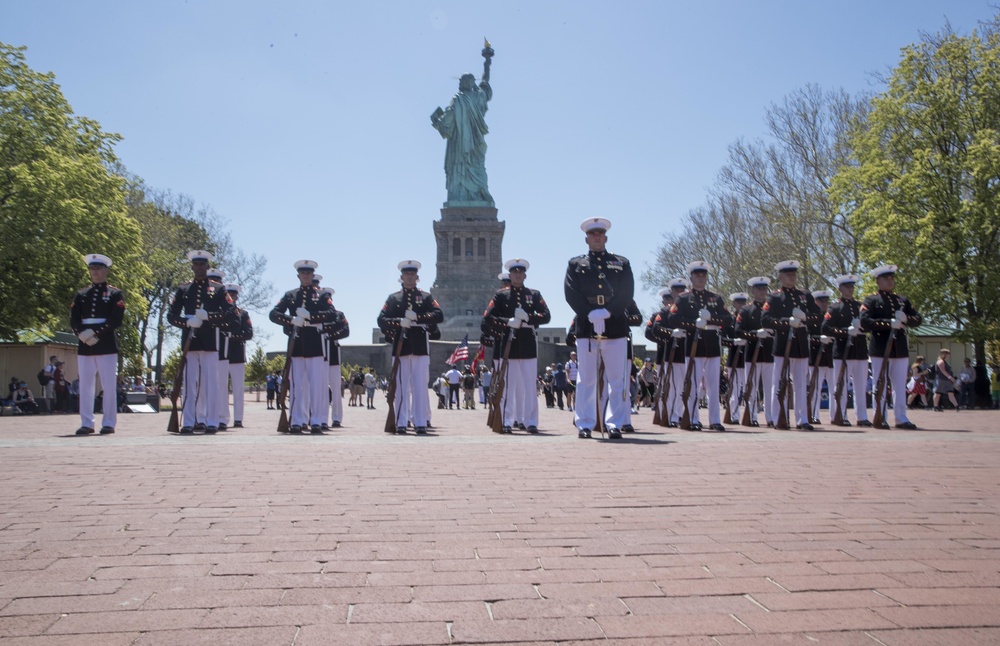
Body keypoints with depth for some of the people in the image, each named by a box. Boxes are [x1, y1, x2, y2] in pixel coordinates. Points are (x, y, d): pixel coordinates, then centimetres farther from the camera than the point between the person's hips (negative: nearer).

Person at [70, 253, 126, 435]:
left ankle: (108, 423, 3)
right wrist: (83, 334, -12)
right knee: (85, 386, 4)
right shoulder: (81, 295, 15)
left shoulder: (116, 294, 4)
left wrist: (95, 332, -15)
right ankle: (86, 423, 9)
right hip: (85, 346, 4)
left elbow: (116, 320, -7)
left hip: (107, 346, -4)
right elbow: (73, 320, 7)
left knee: (109, 386, -3)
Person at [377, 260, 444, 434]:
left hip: (420, 346, 0)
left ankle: (421, 423, 2)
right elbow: (381, 320, 3)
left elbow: (439, 315, -3)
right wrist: (399, 322, -15)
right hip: (401, 346, 0)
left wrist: (417, 317, -15)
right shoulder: (393, 298, 12)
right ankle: (401, 423, 6)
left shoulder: (426, 297, 11)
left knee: (421, 386, -1)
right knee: (401, 386, 2)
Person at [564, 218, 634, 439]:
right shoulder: (575, 264, 12)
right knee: (586, 378, 2)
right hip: (586, 327, -1)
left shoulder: (622, 263, 14)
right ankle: (584, 425, 7)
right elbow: (571, 293, 0)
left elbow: (627, 293, 2)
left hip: (615, 327, 1)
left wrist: (607, 312, -14)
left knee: (617, 379, 0)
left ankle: (614, 424, 6)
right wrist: (590, 314, -15)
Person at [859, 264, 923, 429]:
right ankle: (880, 419, 4)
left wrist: (905, 318, -11)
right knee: (880, 385, 0)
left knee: (900, 385, 7)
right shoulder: (871, 301, 0)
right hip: (880, 349, -5)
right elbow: (865, 322, -14)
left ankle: (901, 418, 11)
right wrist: (889, 323, -22)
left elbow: (918, 318, 11)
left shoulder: (903, 300, 17)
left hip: (901, 348, 5)